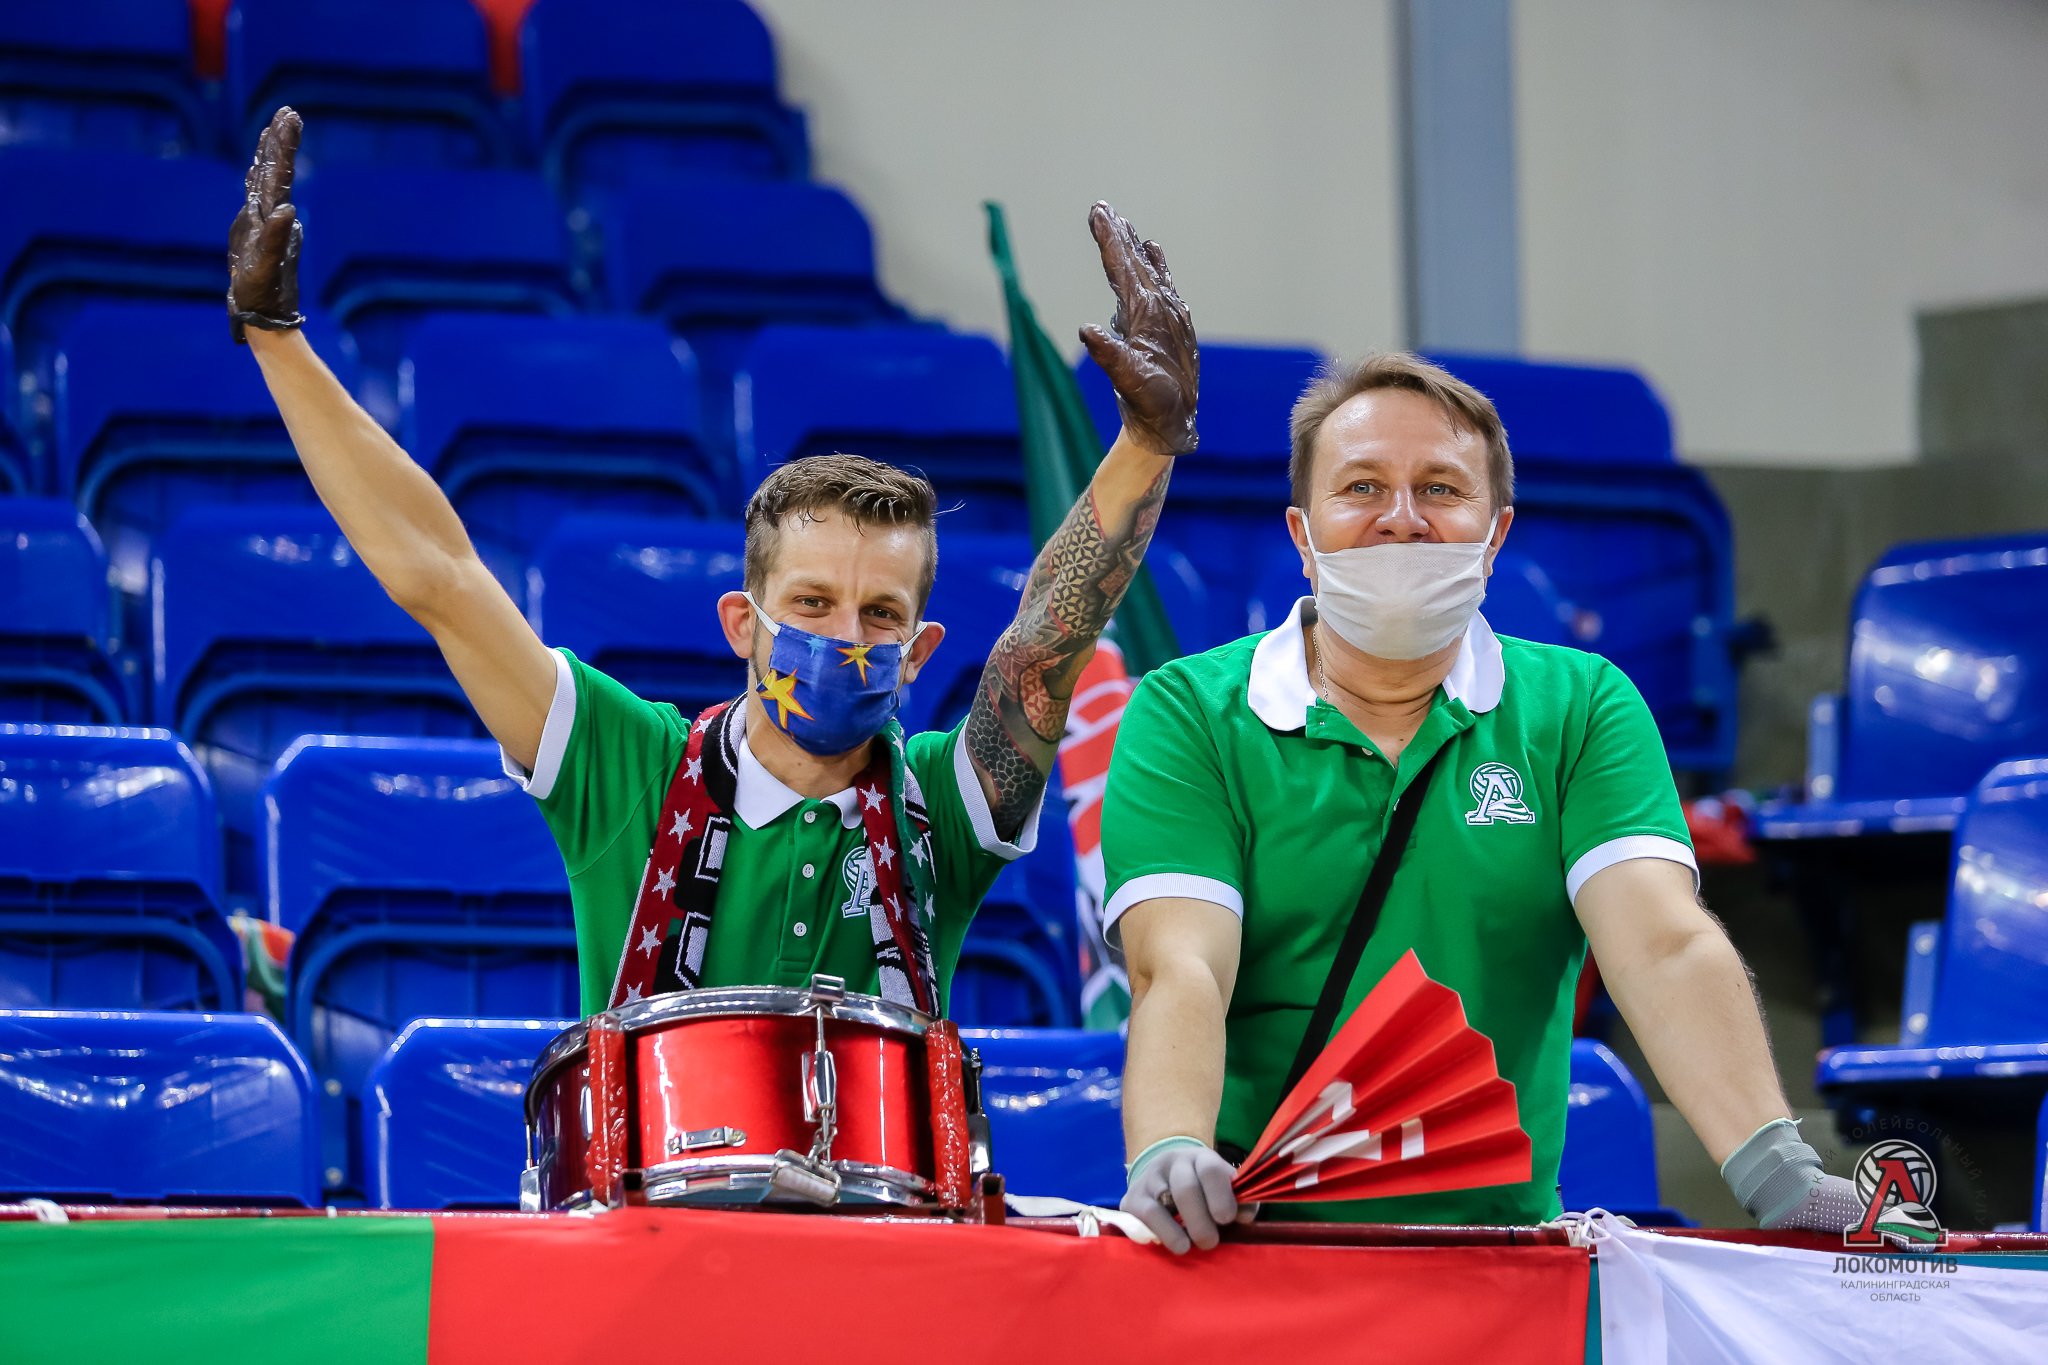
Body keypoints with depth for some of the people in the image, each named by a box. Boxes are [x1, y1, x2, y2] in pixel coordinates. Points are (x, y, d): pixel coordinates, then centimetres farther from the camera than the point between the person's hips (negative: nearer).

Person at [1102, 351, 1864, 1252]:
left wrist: (1774, 1168, -23)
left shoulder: (1581, 711, 8)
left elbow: (1665, 950, -6)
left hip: (1501, 1240, 0)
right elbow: (1180, 971, -11)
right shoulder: (1187, 716, 3)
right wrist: (1166, 1156, -32)